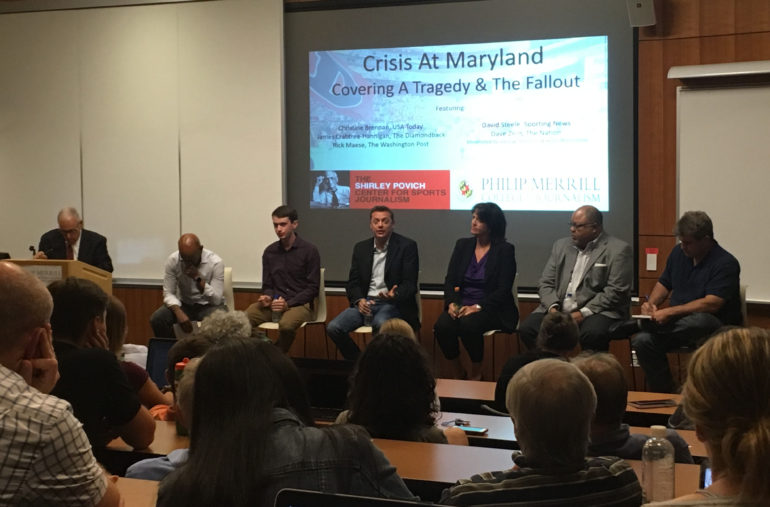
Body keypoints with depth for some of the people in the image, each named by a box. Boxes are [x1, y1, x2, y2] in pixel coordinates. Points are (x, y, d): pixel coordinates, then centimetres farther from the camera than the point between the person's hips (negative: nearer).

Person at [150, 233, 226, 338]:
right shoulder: (173, 260, -11)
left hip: (208, 305, -3)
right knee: (156, 319, -24)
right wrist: (179, 313, -28)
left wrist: (198, 278, -29)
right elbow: (168, 293, -9)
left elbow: (216, 299, -18)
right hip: (184, 304, 3)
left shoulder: (216, 262, -18)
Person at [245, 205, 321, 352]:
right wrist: (267, 297, -6)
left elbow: (313, 288, -3)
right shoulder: (269, 252, 12)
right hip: (274, 303, 4)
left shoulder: (309, 250, -1)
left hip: (300, 304, -4)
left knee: (286, 325, -38)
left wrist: (288, 303, -16)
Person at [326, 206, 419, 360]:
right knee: (333, 328, -20)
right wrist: (359, 300, -9)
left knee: (380, 323, -39)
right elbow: (353, 282, 13)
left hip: (393, 303, -4)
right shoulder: (361, 248, 13)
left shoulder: (407, 246, -2)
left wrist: (395, 295, -28)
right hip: (365, 302, 4)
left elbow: (410, 284, -6)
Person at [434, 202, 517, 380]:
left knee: (469, 324, -36)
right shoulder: (462, 245, 12)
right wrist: (452, 303, -11)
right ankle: (457, 373, -7)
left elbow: (503, 290, -9)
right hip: (462, 305, 4)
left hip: (491, 308, -4)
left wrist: (477, 307, -20)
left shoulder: (505, 250, -3)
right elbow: (449, 280, 9)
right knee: (442, 326, -28)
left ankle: (476, 375, -14)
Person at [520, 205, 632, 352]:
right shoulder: (561, 246, 18)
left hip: (595, 311, -5)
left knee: (592, 333, -37)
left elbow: (616, 291, -9)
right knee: (527, 328, -21)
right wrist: (552, 307, -7)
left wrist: (583, 313, -16)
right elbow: (545, 283, 14)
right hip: (558, 311, 5)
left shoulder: (618, 250, -1)